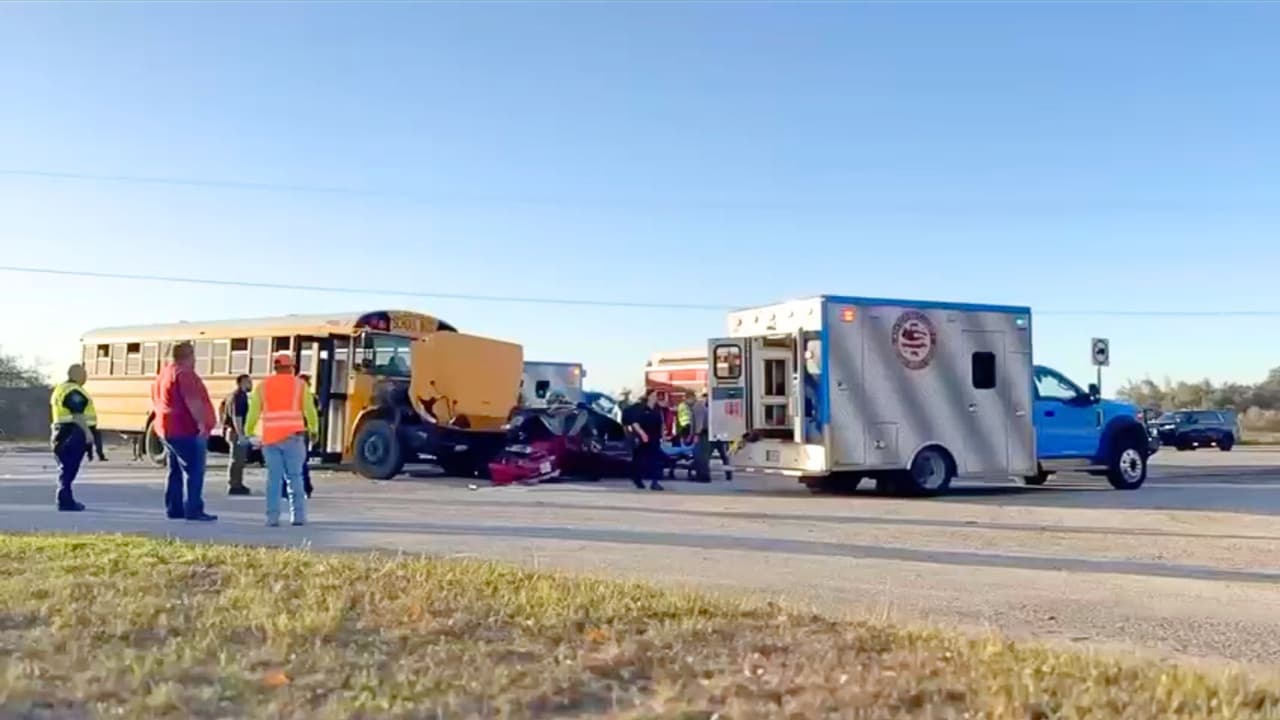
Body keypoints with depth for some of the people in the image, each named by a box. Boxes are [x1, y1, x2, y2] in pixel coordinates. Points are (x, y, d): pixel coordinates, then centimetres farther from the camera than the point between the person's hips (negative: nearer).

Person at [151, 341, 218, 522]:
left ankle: (174, 509, 16)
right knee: (194, 471, -9)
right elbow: (192, 401, -26)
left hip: (168, 429, 10)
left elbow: (156, 399, 23)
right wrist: (201, 422, -28)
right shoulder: (184, 374, -15)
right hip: (187, 431, -10)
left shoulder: (165, 372, 17)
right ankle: (193, 510, -12)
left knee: (176, 471, 14)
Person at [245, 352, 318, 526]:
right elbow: (309, 410, 4)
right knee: (295, 476, 4)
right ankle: (298, 515, 1)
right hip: (292, 437, -2)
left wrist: (249, 433, 16)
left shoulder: (263, 386, 11)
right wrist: (314, 429, 18)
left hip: (270, 438, 2)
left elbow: (253, 412, 7)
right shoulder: (299, 384, 5)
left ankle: (272, 517, 0)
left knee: (274, 477, 5)